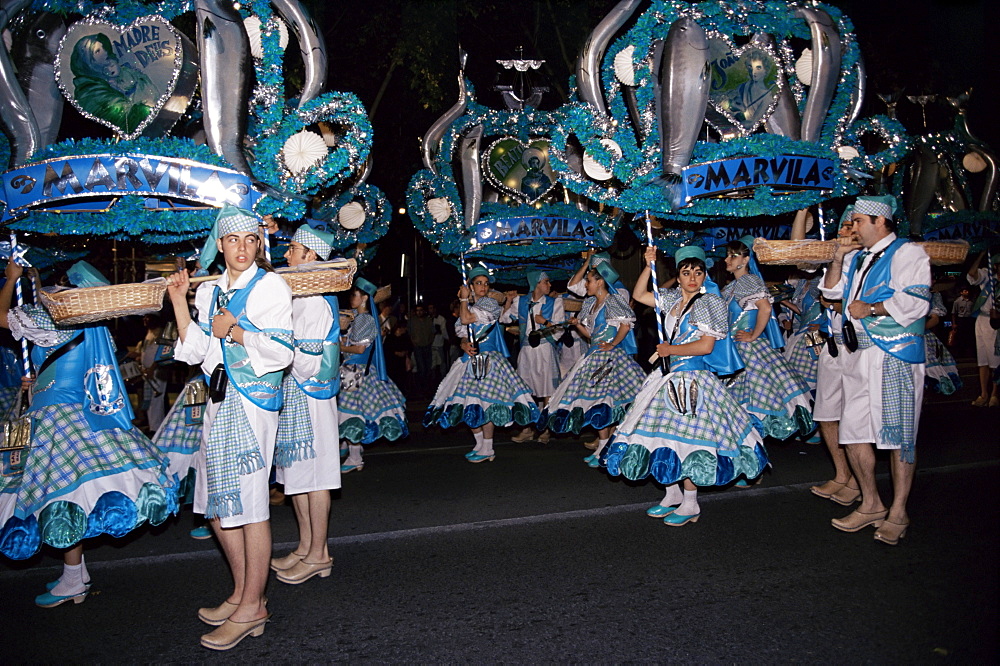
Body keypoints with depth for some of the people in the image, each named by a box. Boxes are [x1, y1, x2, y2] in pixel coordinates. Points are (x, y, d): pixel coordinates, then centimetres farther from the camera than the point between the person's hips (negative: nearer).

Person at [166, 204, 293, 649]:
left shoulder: (270, 286, -3)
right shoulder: (209, 291, 15)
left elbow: (282, 352, -9)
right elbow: (196, 353, 9)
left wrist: (235, 332, -13)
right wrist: (179, 303, 4)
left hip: (254, 399, -7)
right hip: (219, 400, 7)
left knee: (248, 500, -5)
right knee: (217, 501, 10)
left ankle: (251, 608, 5)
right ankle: (241, 593, 25)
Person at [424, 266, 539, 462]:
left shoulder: (490, 304, -4)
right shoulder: (469, 306, 16)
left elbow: (466, 319, -15)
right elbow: (463, 334, 12)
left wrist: (464, 299, -1)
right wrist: (465, 345, -10)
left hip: (488, 359, -7)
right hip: (470, 359, 7)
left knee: (484, 402, -12)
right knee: (470, 404, 6)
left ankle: (487, 450, -5)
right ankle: (479, 444, 18)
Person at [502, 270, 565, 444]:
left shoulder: (554, 303, 3)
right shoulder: (520, 301, 7)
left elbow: (559, 331, 1)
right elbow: (505, 319, 17)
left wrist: (545, 322, -10)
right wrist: (509, 301, 7)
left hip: (545, 350, -2)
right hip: (526, 350, 3)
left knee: (547, 392, -1)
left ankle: (546, 430, 11)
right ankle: (528, 429, 18)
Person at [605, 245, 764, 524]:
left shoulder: (710, 302, -6)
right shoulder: (673, 299, 12)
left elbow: (706, 346, -13)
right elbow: (639, 294, 20)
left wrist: (670, 350, -6)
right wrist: (649, 266, 8)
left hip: (694, 379, -6)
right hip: (668, 376, 7)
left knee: (686, 438, -8)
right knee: (665, 435, 6)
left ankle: (691, 505, 4)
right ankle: (673, 494, 22)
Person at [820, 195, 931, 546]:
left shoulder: (907, 254, -5)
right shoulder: (858, 259, 20)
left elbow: (914, 302, -17)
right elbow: (832, 290, 24)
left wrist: (869, 308, -10)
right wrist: (838, 258, 10)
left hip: (896, 357, -8)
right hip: (860, 356, 8)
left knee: (898, 435, -3)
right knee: (853, 431, 8)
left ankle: (898, 513, 7)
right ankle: (871, 504, 21)